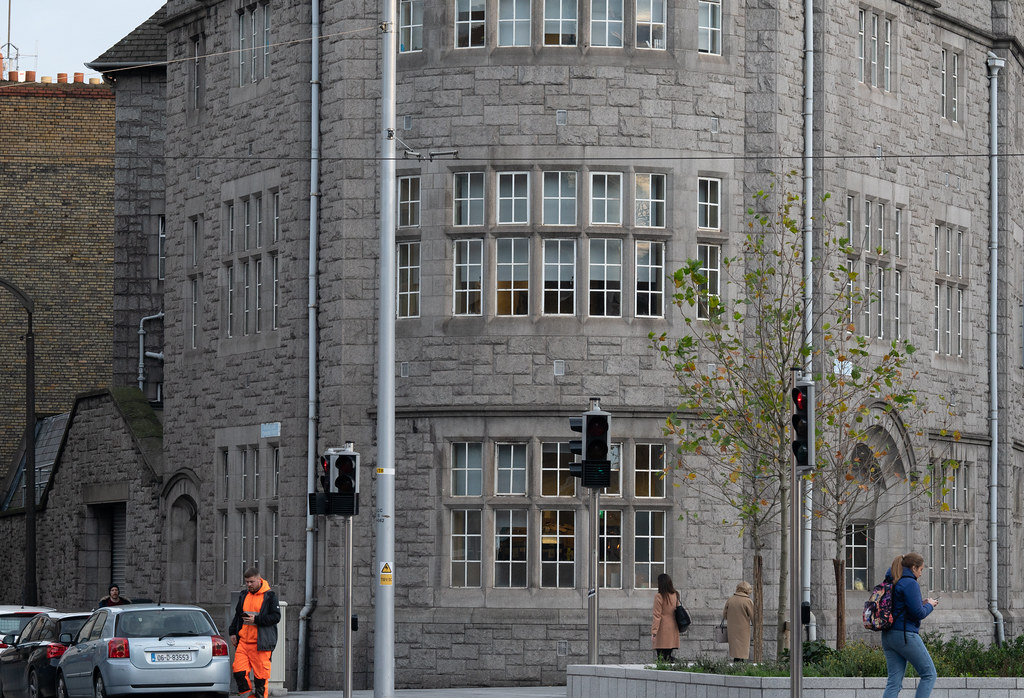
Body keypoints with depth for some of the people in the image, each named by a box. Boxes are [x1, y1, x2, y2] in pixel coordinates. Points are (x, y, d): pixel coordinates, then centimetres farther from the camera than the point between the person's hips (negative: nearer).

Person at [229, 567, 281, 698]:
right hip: (243, 641, 5)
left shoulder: (270, 596, -3)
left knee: (260, 675, -3)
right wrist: (232, 632, 14)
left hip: (260, 643, -5)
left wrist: (256, 620, -16)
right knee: (238, 670, -6)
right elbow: (237, 615, 24)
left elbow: (276, 617, -9)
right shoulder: (244, 595, 15)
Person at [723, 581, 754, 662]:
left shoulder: (730, 600, 3)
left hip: (731, 630, 5)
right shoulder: (748, 601, -11)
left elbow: (724, 615, 10)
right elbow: (753, 617, -7)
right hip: (743, 630, -5)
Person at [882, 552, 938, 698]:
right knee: (929, 674, 4)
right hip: (905, 635, -8)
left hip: (888, 636, 8)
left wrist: (921, 604, 17)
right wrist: (929, 605, 4)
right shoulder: (910, 584, -12)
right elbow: (918, 614, -15)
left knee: (894, 680, 6)